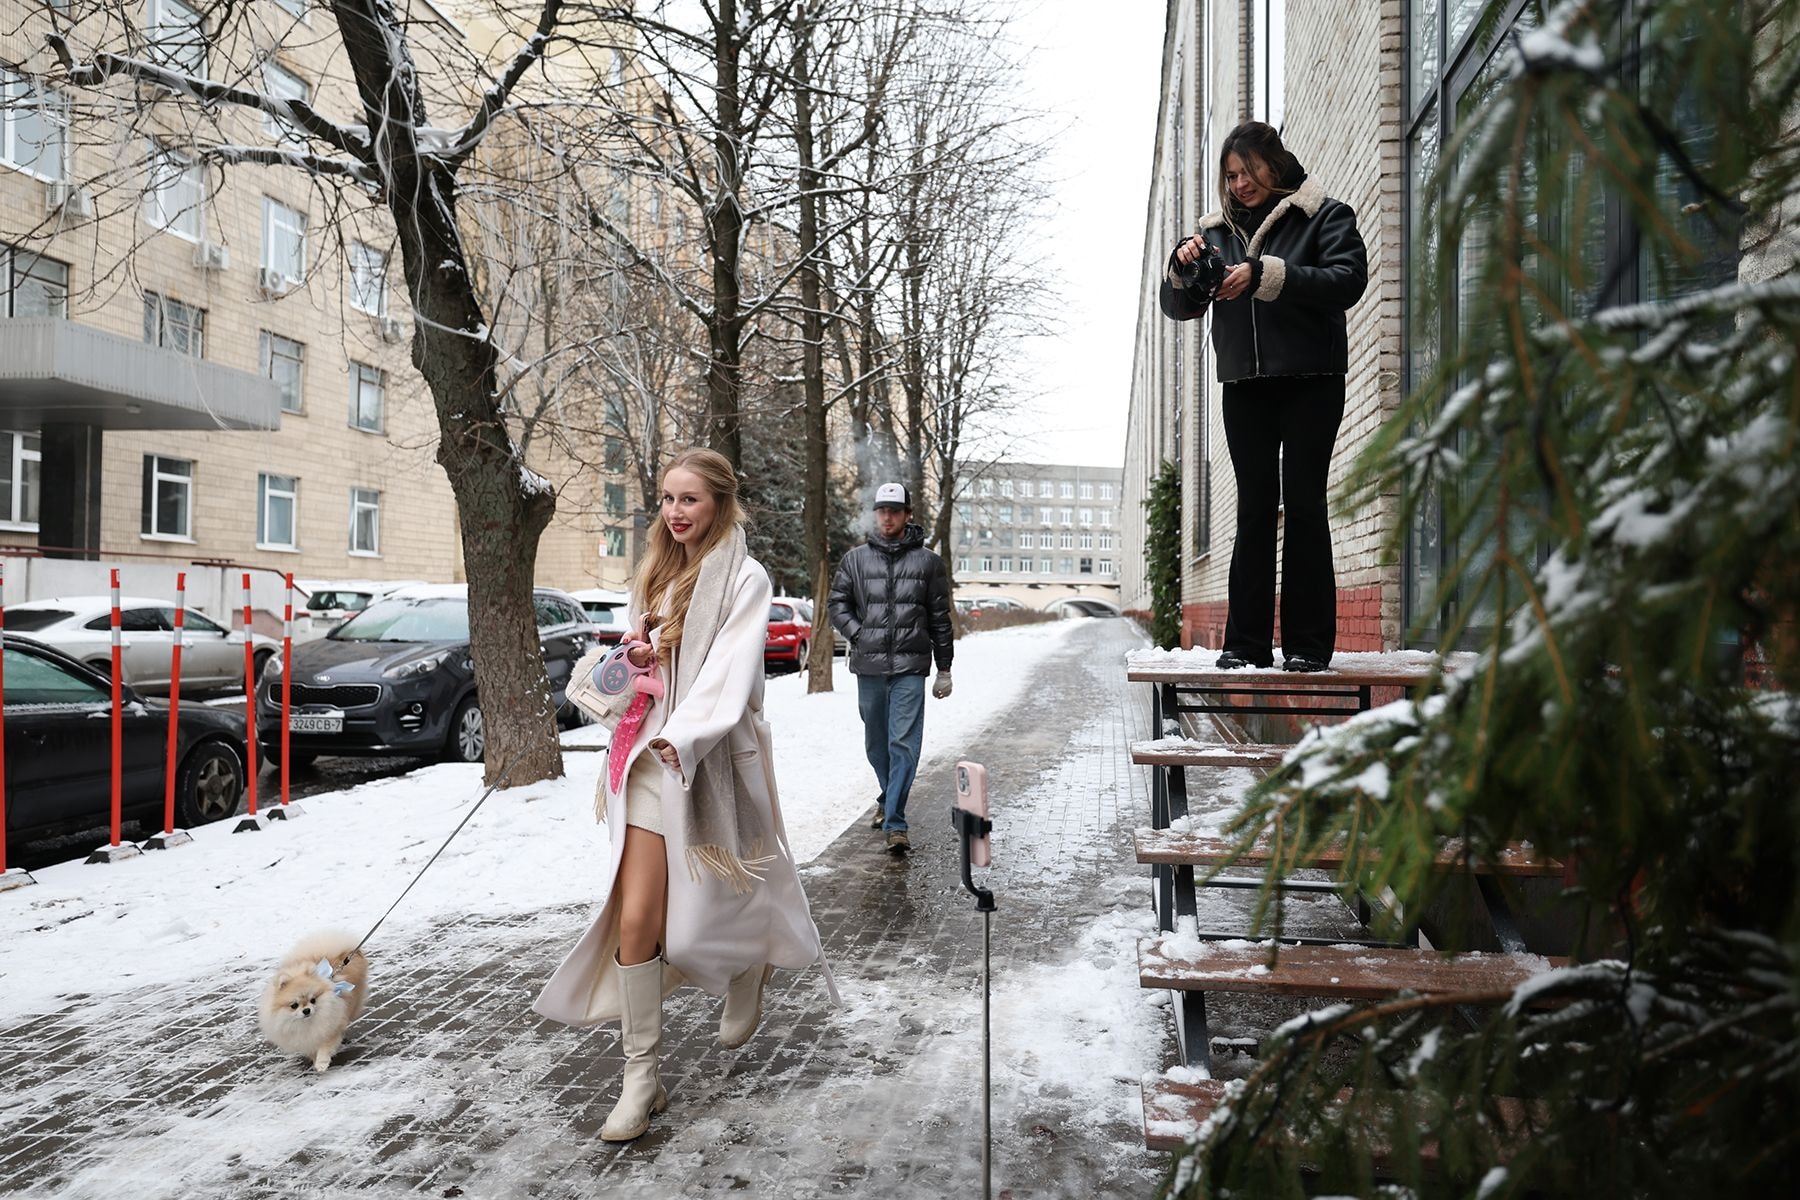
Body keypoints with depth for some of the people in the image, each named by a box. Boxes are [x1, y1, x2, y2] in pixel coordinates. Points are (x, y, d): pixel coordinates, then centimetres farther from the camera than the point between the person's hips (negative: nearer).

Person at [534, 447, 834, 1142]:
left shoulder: (745, 578, -6)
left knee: (710, 909, 6)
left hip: (711, 761, -5)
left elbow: (731, 670, -17)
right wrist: (634, 657, -2)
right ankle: (641, 1078, 8)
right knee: (637, 918, -1)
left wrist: (684, 738, -29)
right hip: (649, 754, 5)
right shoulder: (656, 575, 15)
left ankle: (750, 969, 42)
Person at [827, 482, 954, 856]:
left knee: (904, 743, -10)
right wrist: (860, 636, -7)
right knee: (876, 742, 15)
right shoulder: (856, 559, 8)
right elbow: (838, 605, 9)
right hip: (868, 666, 3)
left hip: (910, 668, -2)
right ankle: (888, 798, 38)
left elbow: (940, 619, 7)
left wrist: (944, 670, 8)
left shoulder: (927, 562, 5)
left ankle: (895, 821, -9)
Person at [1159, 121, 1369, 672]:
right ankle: (1247, 642, 2)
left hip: (1310, 381, -3)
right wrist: (1183, 269, -9)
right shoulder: (1217, 231, 15)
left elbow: (1348, 280, -12)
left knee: (1303, 504, -4)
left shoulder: (1324, 215, 4)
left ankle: (1308, 642, 0)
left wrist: (1266, 276, -21)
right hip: (1245, 385, 3)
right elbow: (1177, 307, 12)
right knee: (1254, 509, 1)